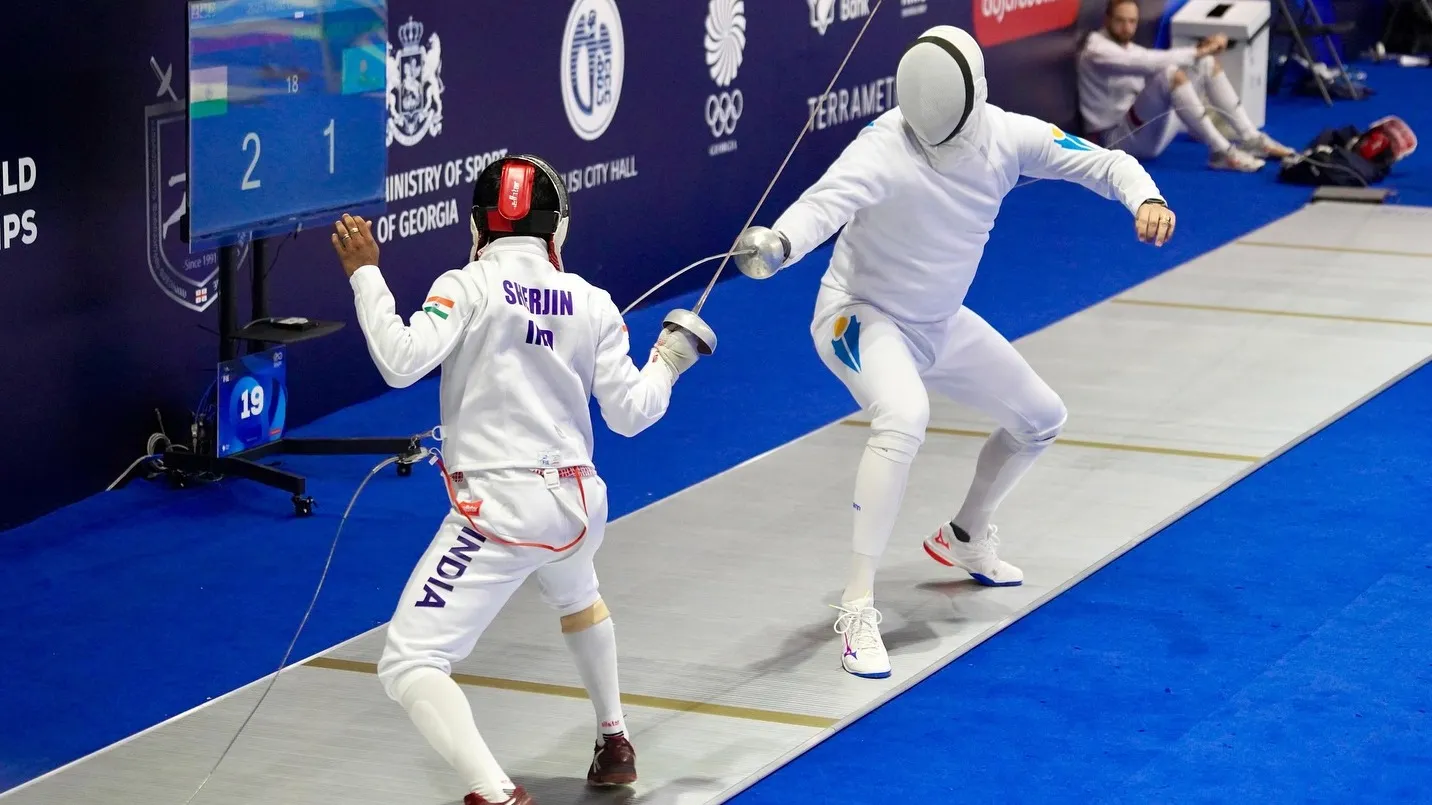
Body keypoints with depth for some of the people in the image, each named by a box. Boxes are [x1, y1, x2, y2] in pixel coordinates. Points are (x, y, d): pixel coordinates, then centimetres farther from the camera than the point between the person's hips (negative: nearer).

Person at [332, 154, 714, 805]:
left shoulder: (467, 287, -8)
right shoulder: (591, 302, 4)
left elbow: (401, 362, -21)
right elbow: (630, 414, 5)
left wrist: (364, 273, -11)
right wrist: (670, 361, 24)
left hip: (497, 511, -6)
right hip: (576, 504, 6)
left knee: (408, 667, -7)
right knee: (575, 592, 42)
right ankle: (614, 746, 52)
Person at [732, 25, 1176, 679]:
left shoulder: (1006, 135, -15)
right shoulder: (887, 146, -32)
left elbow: (1105, 163, -11)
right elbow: (826, 202, -49)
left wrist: (1146, 197, -34)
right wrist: (774, 245, -71)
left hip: (939, 324, 7)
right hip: (861, 316, -7)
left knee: (1042, 421, 17)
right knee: (904, 418, -37)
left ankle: (964, 537, 43)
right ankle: (857, 608, -33)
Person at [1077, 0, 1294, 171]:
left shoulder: (1127, 47, 16)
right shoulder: (1096, 51, -15)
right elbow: (1149, 63, -28)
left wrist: (1203, 48, -12)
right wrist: (1197, 52, -25)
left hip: (1146, 126, 9)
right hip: (1119, 138, -9)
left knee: (1207, 64, 4)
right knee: (1169, 74, -33)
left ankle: (1251, 139, -2)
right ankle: (1222, 151, -32)